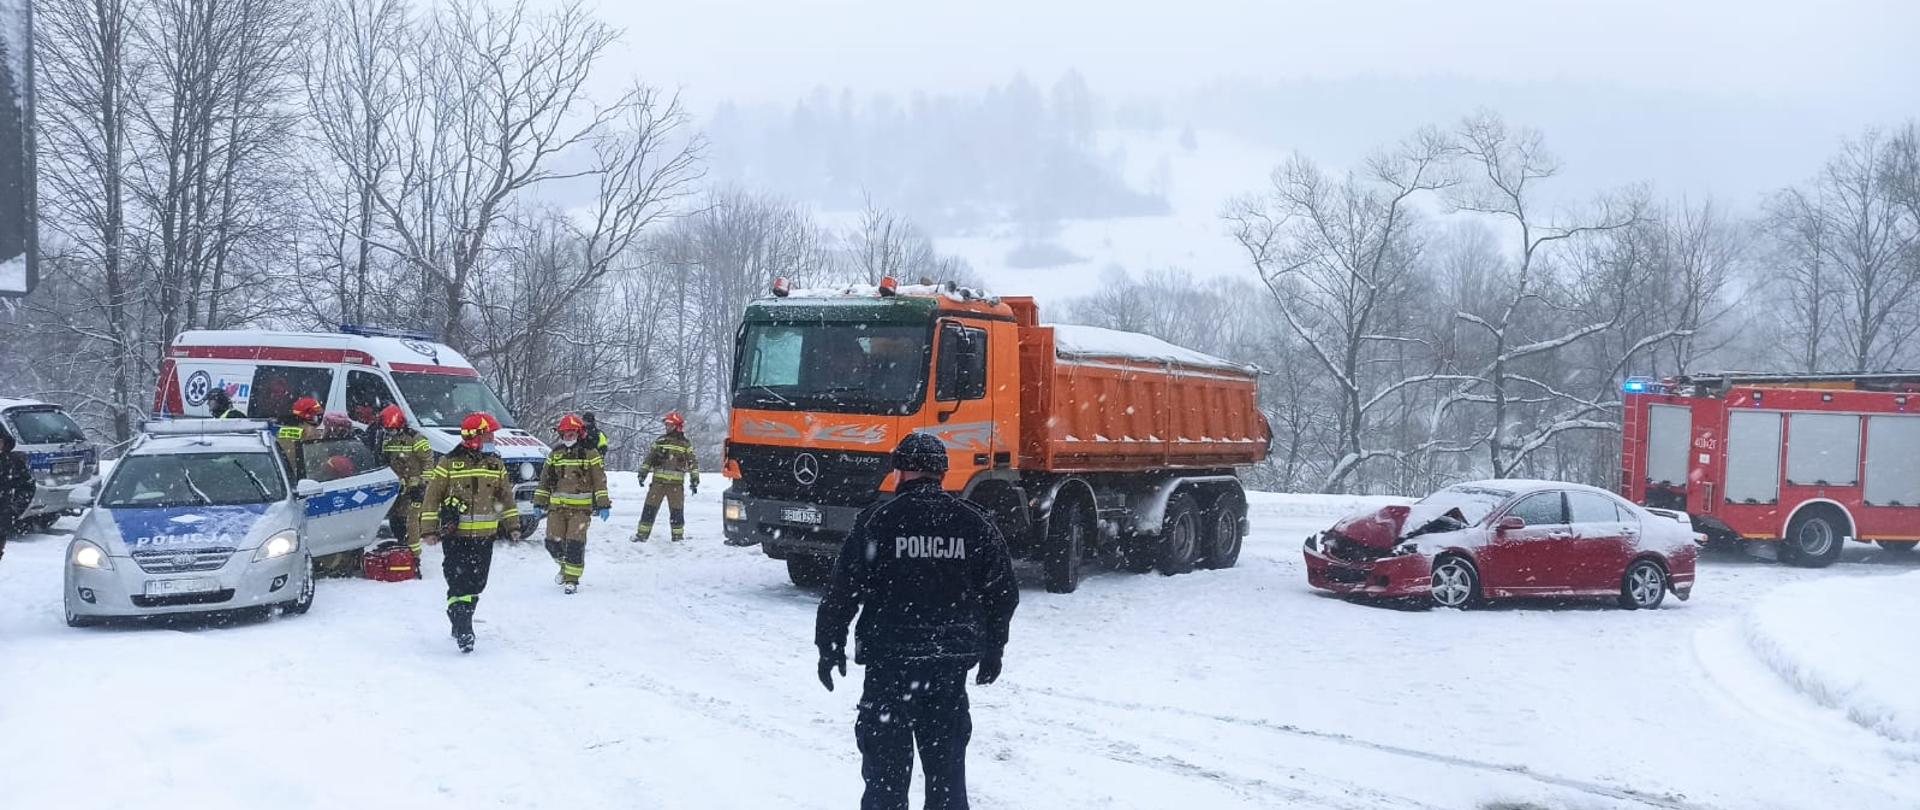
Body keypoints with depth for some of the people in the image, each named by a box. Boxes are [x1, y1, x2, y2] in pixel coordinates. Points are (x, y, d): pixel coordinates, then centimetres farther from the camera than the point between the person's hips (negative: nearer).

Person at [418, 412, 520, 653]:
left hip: (485, 536, 5)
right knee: (459, 583, -10)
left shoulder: (496, 465, 9)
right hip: (456, 536, -5)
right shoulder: (449, 463, -6)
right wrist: (429, 529, -8)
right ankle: (463, 631, -11)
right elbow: (431, 497, -4)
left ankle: (461, 624, 25)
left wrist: (512, 525, 13)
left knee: (476, 584, 10)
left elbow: (506, 497, 18)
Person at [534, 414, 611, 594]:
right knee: (553, 542, 0)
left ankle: (572, 578, 0)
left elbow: (600, 481, -1)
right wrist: (540, 503, 14)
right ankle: (565, 565, 27)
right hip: (557, 506, 4)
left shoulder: (590, 454, 0)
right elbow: (544, 480, 18)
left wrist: (603, 505, -6)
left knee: (575, 543, -11)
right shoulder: (555, 454, 13)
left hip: (581, 507, -4)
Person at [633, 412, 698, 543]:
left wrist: (694, 480, -2)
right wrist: (643, 473, 6)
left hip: (676, 484, -2)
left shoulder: (686, 445, 5)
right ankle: (642, 534, 4)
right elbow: (649, 457, 12)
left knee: (677, 511, 0)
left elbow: (693, 463, 4)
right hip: (658, 481, 2)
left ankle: (678, 535, 10)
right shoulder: (660, 442, 10)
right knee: (650, 508, 0)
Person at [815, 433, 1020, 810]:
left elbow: (843, 591, -6)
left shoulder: (876, 521, -7)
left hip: (889, 656, -3)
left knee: (886, 757, 5)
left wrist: (829, 646, 5)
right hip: (952, 659, 3)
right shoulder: (975, 523, 2)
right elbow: (1004, 592, 7)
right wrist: (992, 649, 18)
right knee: (946, 755, 14)